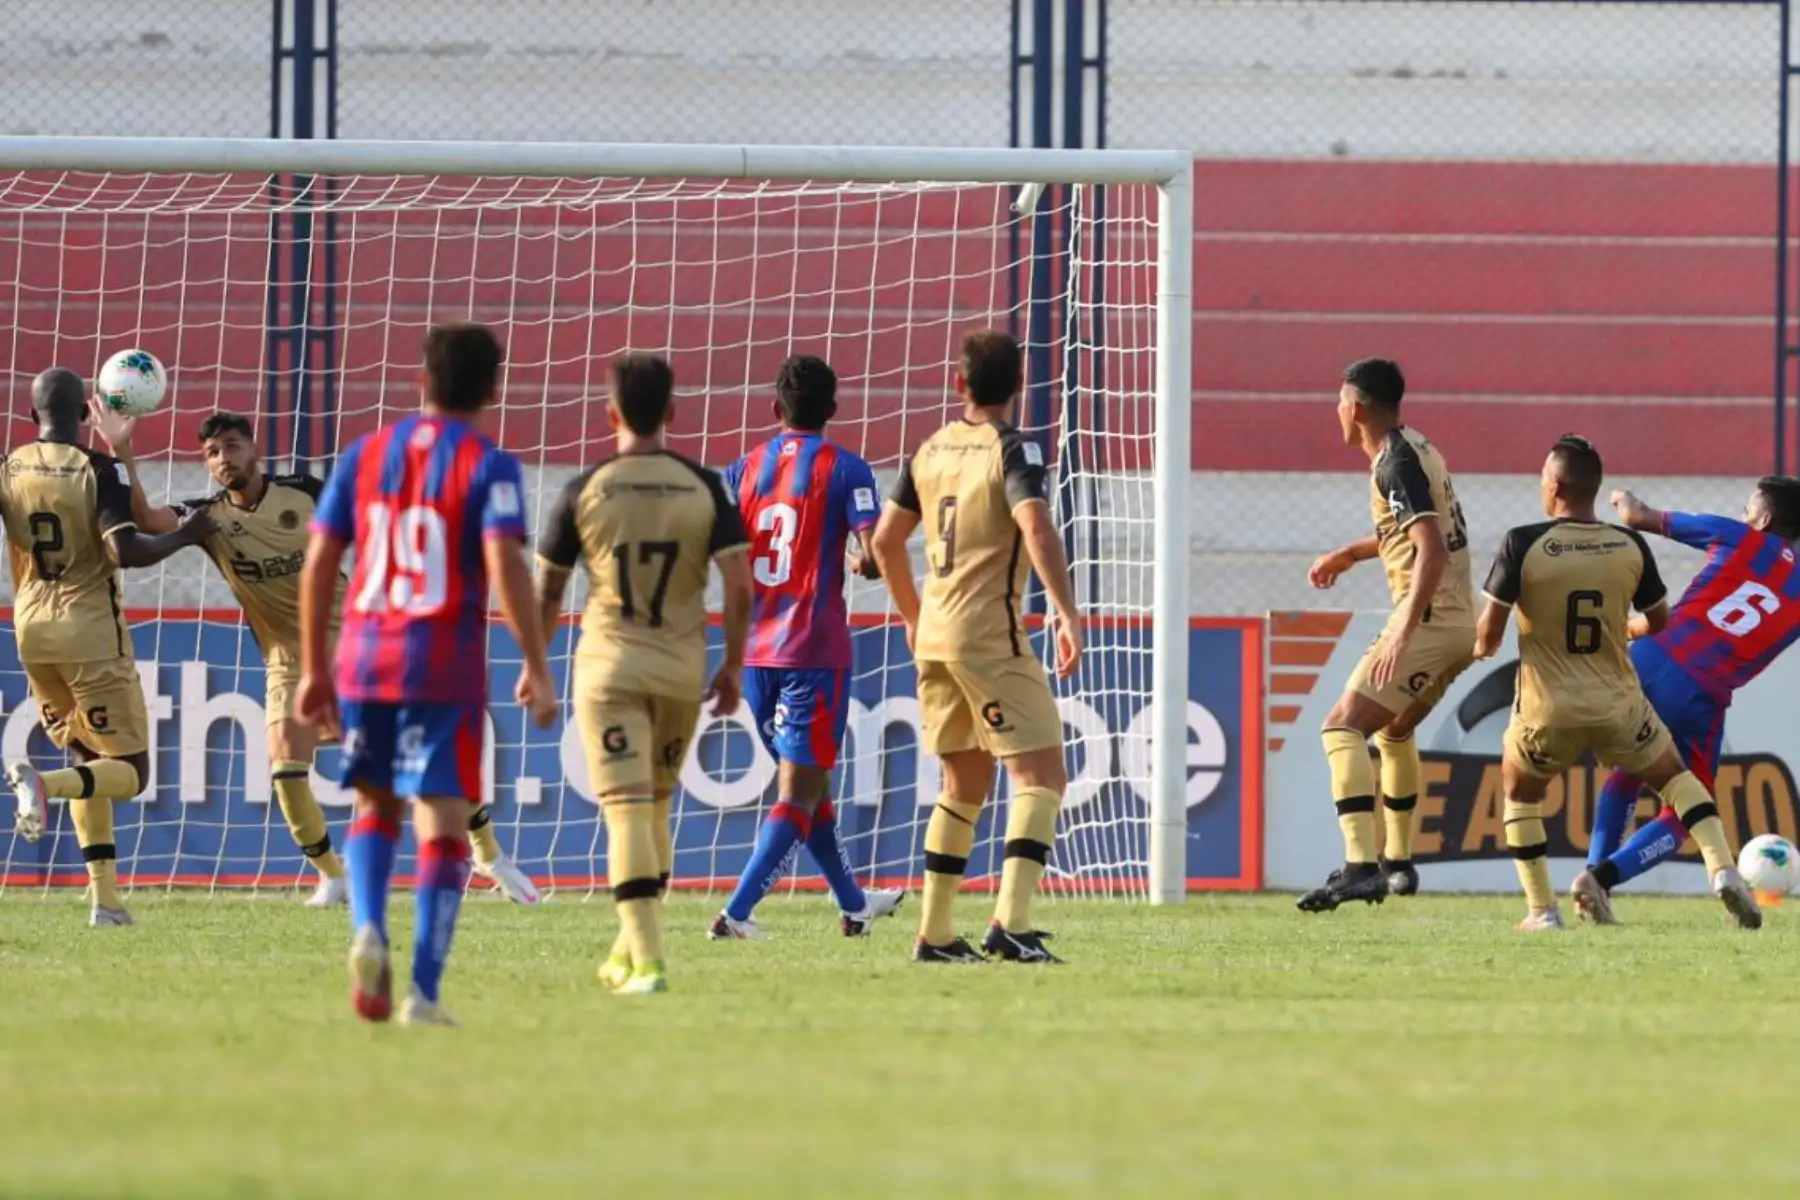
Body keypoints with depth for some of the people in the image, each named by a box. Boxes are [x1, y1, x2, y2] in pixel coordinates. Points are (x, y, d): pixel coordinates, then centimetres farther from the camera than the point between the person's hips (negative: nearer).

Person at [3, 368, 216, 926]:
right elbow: (126, 551, -23)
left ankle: (105, 896, 10)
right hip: (91, 631, -5)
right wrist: (185, 535, -8)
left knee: (86, 758, 19)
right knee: (130, 771, -1)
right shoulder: (98, 470, -13)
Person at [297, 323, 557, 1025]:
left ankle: (367, 930, -7)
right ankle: (423, 993, -5)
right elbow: (505, 566, -15)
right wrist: (536, 667, -10)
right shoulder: (488, 467, -3)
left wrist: (313, 669, 14)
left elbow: (319, 562, 8)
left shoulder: (364, 455, 9)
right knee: (443, 827, 2)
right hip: (446, 670, -3)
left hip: (364, 659, 3)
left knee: (376, 809, 20)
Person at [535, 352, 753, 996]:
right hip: (681, 670, 3)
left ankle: (646, 959, -16)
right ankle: (629, 952, 25)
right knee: (656, 806, 19)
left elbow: (546, 590, 1)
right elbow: (738, 584, -5)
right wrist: (733, 665, 7)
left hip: (608, 666, -3)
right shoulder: (702, 487, -1)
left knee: (628, 810, -6)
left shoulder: (585, 491, -5)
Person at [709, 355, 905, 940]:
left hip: (755, 650, 5)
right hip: (816, 650, -5)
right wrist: (863, 563, 8)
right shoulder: (846, 470, -6)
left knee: (807, 778, 20)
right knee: (799, 791, -3)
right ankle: (737, 911, -18)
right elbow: (874, 557, -14)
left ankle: (852, 903, 35)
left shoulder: (744, 470, 6)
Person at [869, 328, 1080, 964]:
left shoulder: (930, 451, 12)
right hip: (991, 637, -7)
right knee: (1042, 775, -7)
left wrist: (913, 616, 29)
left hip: (934, 638, 7)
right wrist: (1067, 612, -24)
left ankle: (934, 932, 15)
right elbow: (1036, 527, -24)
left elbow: (885, 540, 17)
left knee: (965, 782, 17)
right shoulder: (1012, 449, -8)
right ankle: (1011, 922, -22)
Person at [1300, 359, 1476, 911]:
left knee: (1343, 726, -17)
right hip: (1461, 621, 10)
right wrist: (1350, 554, 41)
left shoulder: (1397, 465, -14)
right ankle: (1397, 861, 37)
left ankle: (1360, 866, -31)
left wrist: (1403, 635, -32)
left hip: (1430, 617, -10)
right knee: (1394, 730, 29)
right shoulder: (1415, 448, 16)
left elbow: (1432, 551, -26)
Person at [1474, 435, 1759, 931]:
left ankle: (1542, 910, 16)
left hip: (1548, 710, -2)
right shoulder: (1631, 547, -4)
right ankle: (1722, 868, 2)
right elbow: (1660, 622, 8)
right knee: (1675, 775, 21)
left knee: (1519, 794, 23)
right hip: (1618, 703, 2)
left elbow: (1489, 632, -10)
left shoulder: (1522, 545, -14)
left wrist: (1481, 647, 14)